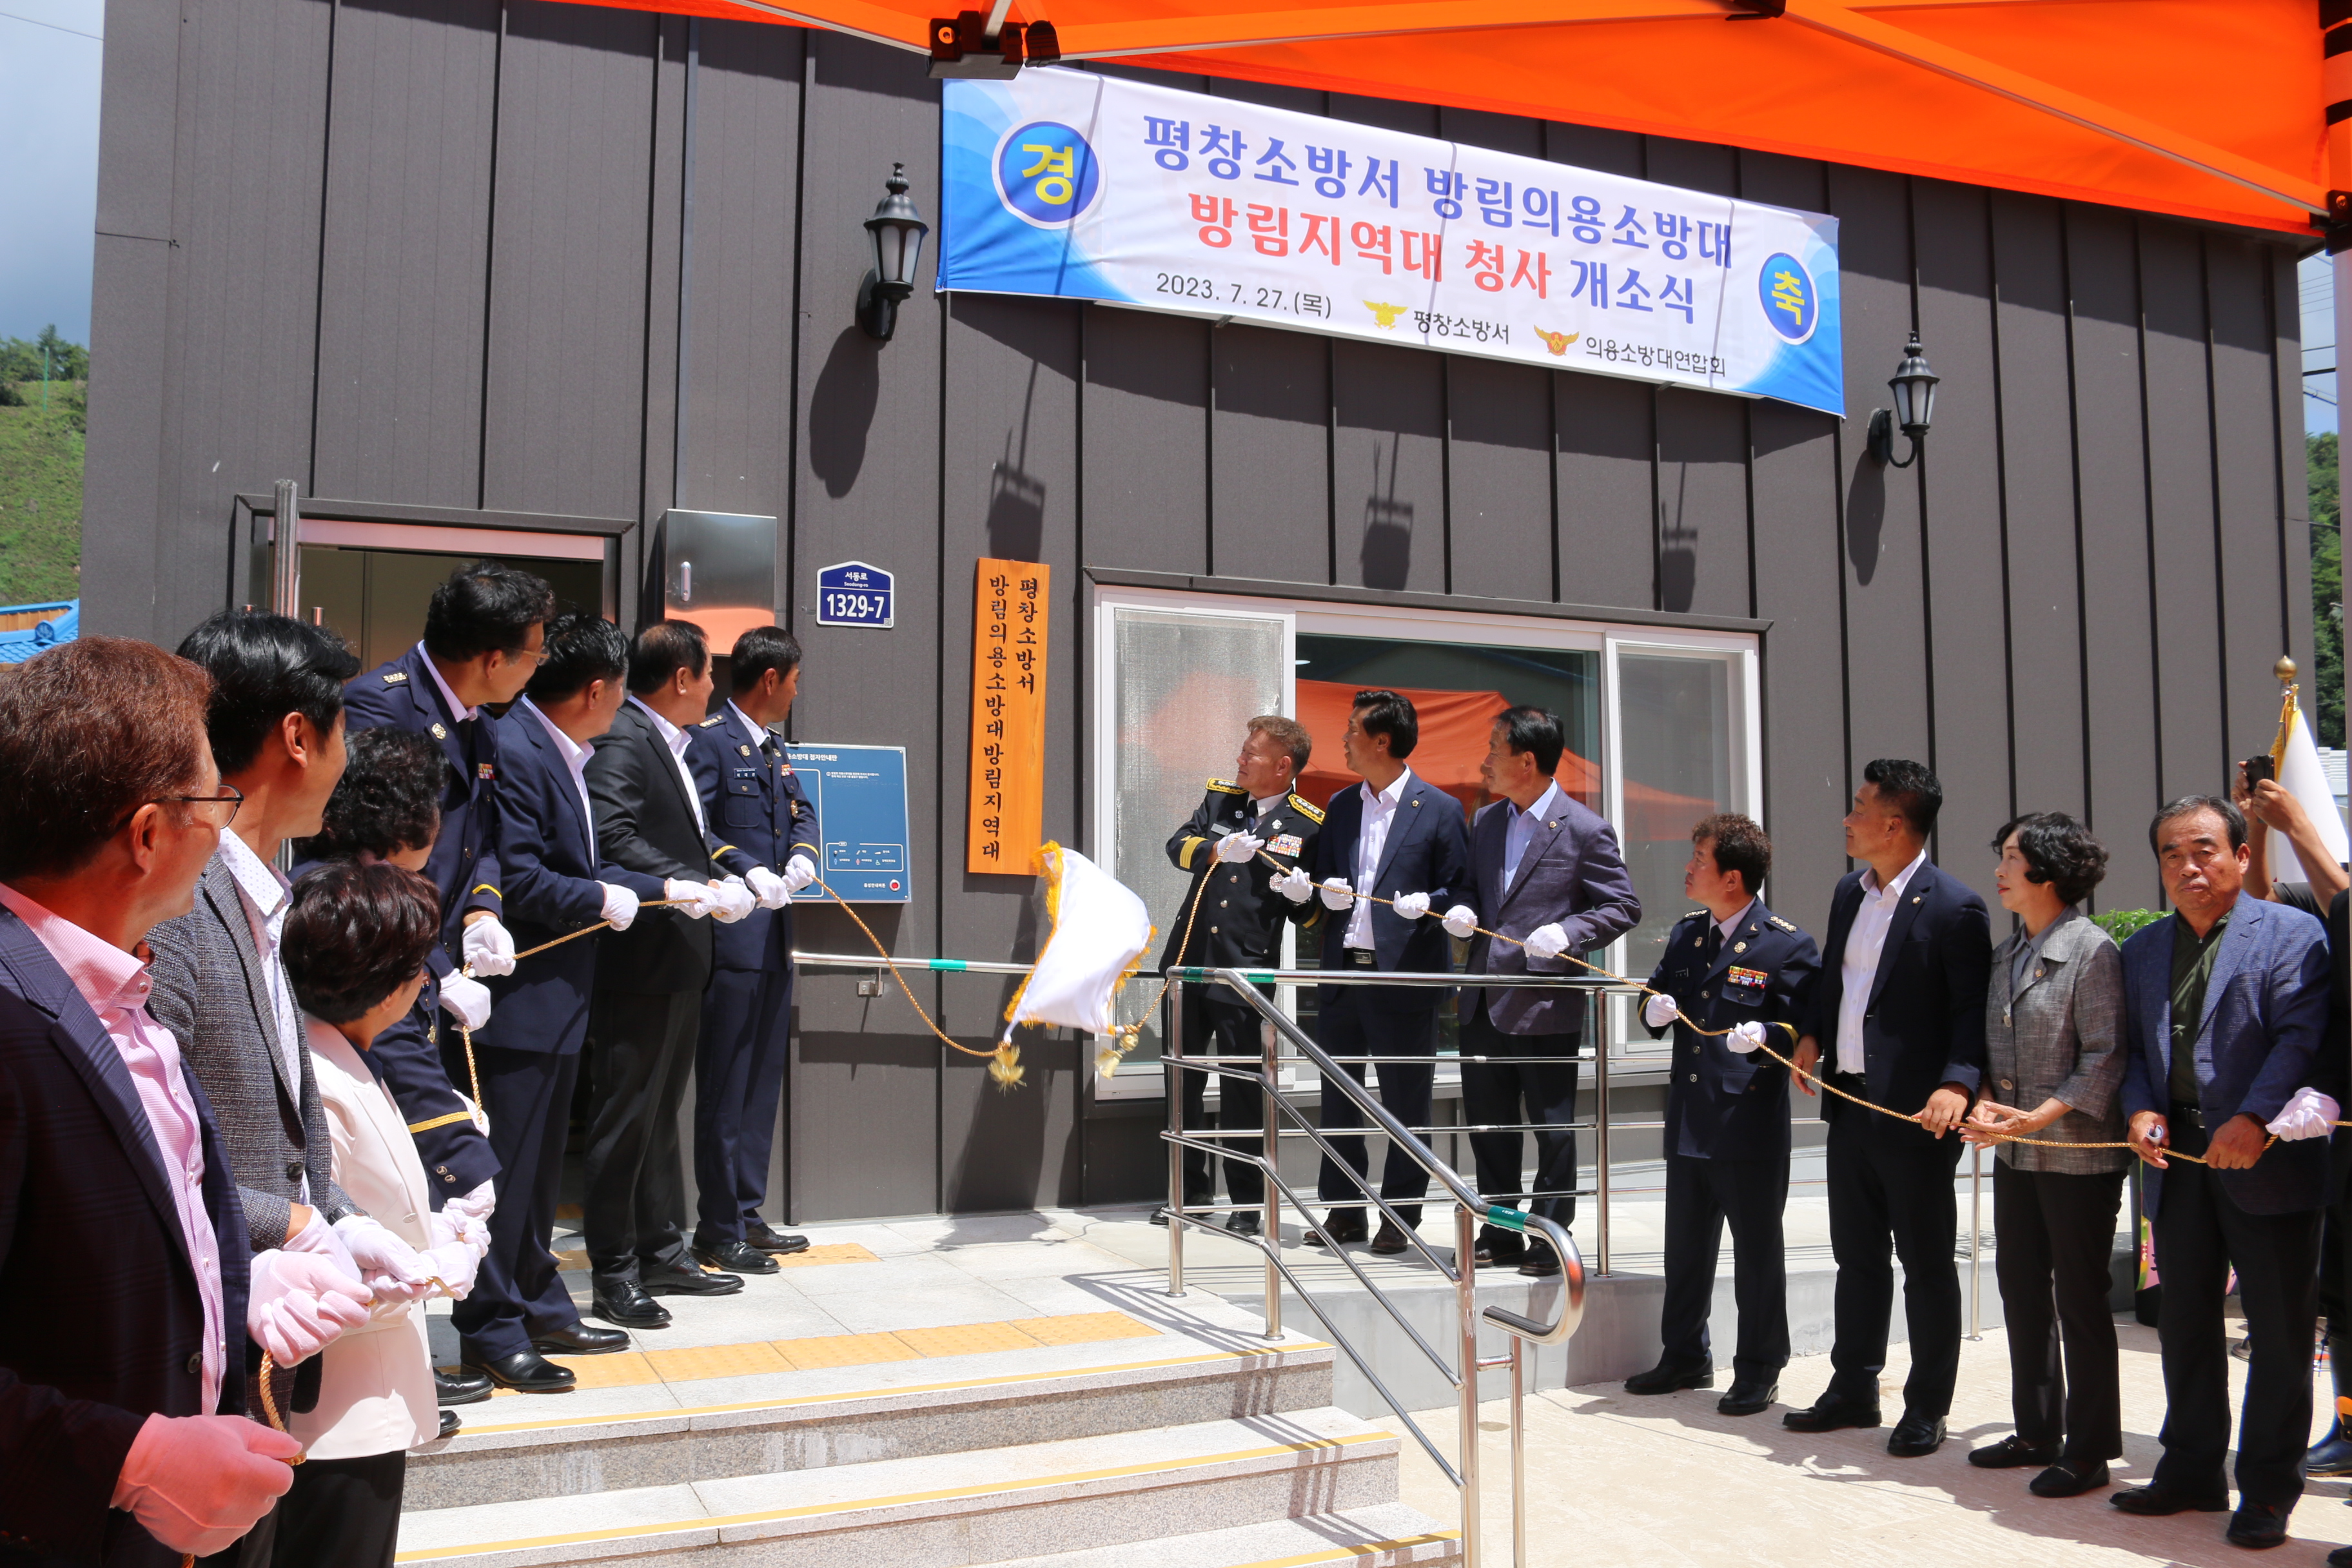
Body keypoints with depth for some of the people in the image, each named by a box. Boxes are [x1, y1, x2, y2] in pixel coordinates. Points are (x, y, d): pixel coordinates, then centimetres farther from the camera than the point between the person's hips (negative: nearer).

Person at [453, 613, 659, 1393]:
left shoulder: (560, 753, 12)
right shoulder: (513, 749, -19)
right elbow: (518, 879, -24)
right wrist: (603, 901, -12)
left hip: (558, 999, 11)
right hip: (519, 999, -10)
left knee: (541, 1164, 19)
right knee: (505, 1166, 0)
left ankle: (541, 1308, 32)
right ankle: (491, 1330, 12)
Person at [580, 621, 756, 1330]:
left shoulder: (668, 744, 16)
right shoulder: (621, 740, -15)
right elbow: (611, 838, -27)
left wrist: (735, 872, 2)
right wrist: (688, 887, -29)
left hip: (679, 961, 11)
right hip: (639, 961, -11)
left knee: (660, 1111, 18)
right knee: (625, 1117, -1)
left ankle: (663, 1254, 30)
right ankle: (613, 1273, 10)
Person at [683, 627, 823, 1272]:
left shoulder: (775, 749, 17)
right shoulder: (708, 740, -10)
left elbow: (802, 815, 15)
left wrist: (802, 858, -5)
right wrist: (746, 877, -27)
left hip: (774, 938, 9)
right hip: (731, 940, -9)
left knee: (764, 1084, 15)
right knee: (725, 1089, -2)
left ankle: (748, 1214, 25)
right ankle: (718, 1230, 8)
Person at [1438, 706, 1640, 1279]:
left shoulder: (1585, 831, -10)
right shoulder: (1487, 823, 11)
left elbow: (1624, 906, -8)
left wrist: (1567, 932, -21)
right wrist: (1461, 912, 1)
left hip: (1546, 1005, -7)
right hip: (1484, 1001, 7)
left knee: (1552, 1125, 5)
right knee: (1487, 1120, 14)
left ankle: (1551, 1237, 18)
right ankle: (1500, 1232, 27)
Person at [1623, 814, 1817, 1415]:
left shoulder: (1787, 946, -11)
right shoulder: (1685, 933, 10)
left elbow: (1806, 1028, -11)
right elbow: (1656, 996, 20)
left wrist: (1764, 1035, -29)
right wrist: (1655, 1009, -2)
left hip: (1751, 1124, -7)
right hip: (1688, 1118, 7)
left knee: (1757, 1250, 6)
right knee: (1685, 1246, 17)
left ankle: (1759, 1371, 21)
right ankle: (1685, 1358, 32)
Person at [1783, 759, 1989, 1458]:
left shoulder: (1953, 908, -13)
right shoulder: (1849, 894, 10)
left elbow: (1973, 1013, -16)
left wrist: (1956, 1085, -29)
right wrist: (1813, 1035, 5)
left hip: (1914, 1114, -8)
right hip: (1850, 1104, 8)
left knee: (1926, 1263, 7)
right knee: (1856, 1256, 17)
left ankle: (1927, 1409, 19)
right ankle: (1854, 1390, 30)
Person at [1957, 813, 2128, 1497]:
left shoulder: (2092, 951, -12)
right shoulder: (2007, 953, 11)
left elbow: (2105, 1059, -15)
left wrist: (2040, 1117, -22)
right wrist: (1987, 1104, -4)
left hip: (2079, 1157, -7)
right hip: (2014, 1156, 7)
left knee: (2080, 1301, 2)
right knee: (2022, 1293, 14)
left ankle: (2088, 1451, 14)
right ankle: (2036, 1432, 28)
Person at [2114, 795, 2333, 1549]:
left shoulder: (2291, 934, -4)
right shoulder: (2142, 949, 13)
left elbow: (2300, 1036, -14)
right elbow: (2134, 1047, 12)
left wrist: (2254, 1120, -24)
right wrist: (2141, 1108, -6)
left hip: (2265, 1162, -5)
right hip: (2177, 1162, 6)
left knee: (2279, 1329, 4)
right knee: (2184, 1321, 14)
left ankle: (2268, 1488, 16)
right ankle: (2191, 1470, 27)